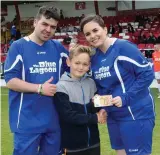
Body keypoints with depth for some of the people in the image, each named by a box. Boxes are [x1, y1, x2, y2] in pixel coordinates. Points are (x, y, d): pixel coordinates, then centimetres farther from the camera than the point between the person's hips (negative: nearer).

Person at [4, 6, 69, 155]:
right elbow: (10, 80, -13)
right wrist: (40, 88, -19)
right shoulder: (18, 46, -6)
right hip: (27, 121, -5)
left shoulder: (58, 48, 7)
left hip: (54, 119, 5)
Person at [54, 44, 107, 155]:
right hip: (73, 145, -4)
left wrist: (99, 106, -12)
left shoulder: (91, 83, 5)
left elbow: (95, 110, 11)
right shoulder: (61, 87, -11)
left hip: (93, 142, 5)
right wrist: (95, 118, -14)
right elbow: (68, 115, -18)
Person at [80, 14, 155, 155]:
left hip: (136, 114, -7)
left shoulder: (123, 47, -16)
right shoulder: (94, 57, 5)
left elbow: (147, 74, -18)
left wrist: (126, 98, -21)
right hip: (113, 116, 7)